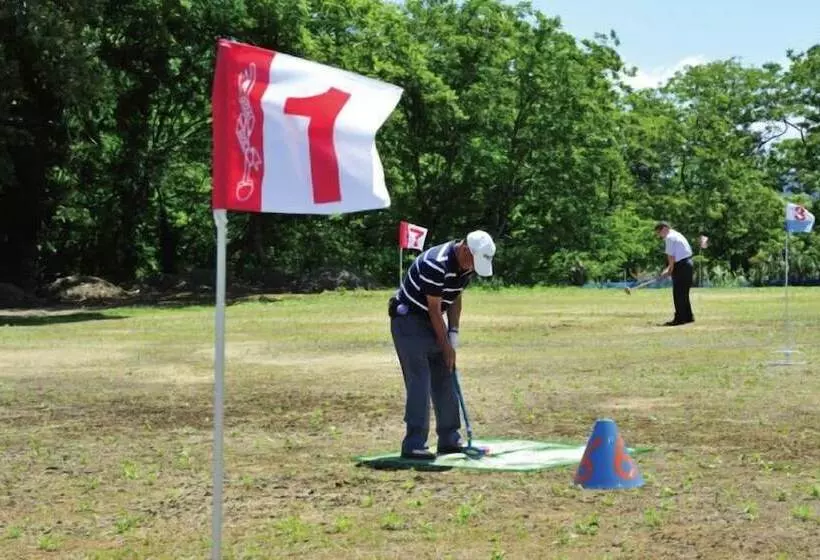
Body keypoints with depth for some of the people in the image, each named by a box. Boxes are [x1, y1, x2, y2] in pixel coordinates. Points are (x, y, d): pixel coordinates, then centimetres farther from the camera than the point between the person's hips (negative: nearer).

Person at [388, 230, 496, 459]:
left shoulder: (466, 265, -3)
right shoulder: (436, 264, -29)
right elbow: (434, 309, -23)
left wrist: (453, 333, -2)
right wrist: (446, 346, -16)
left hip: (432, 322, 9)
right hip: (408, 320, -9)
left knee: (445, 380, 8)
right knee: (419, 381, -14)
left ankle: (449, 440, 15)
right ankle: (414, 445, -13)